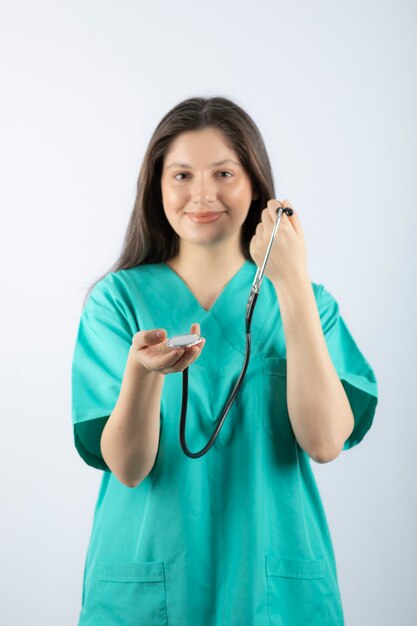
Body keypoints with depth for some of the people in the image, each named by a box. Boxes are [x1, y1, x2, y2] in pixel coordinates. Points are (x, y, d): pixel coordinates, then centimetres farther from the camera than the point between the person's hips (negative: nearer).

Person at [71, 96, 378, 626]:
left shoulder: (305, 300, -1)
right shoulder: (118, 299, -4)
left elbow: (325, 442, -16)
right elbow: (127, 467, -11)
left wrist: (293, 284, -19)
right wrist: (143, 370, -29)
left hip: (270, 578, 1)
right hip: (149, 577, -1)